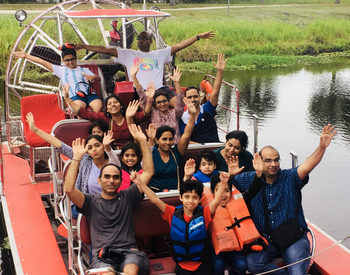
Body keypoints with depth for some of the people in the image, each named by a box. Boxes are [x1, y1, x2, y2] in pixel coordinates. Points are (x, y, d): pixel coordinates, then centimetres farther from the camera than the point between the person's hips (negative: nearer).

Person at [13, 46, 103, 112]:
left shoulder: (83, 70, 26)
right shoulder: (61, 70, 25)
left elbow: (99, 79, 18)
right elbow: (43, 62, 24)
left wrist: (92, 76, -7)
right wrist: (26, 55, 23)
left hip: (89, 93, 1)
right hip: (75, 96, -1)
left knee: (98, 106, -33)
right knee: (79, 106, -39)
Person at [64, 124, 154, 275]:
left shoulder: (127, 197, 18)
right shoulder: (91, 202, 14)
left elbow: (148, 172, 13)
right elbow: (69, 189, -4)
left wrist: (143, 142, 8)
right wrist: (77, 158, -4)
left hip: (128, 250, 1)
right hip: (102, 254, -1)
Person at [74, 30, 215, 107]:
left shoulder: (160, 54, 22)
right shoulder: (128, 54, 20)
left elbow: (179, 46, 17)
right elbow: (105, 50, 15)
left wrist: (198, 37, 12)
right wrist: (83, 46, 9)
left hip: (159, 89, 2)